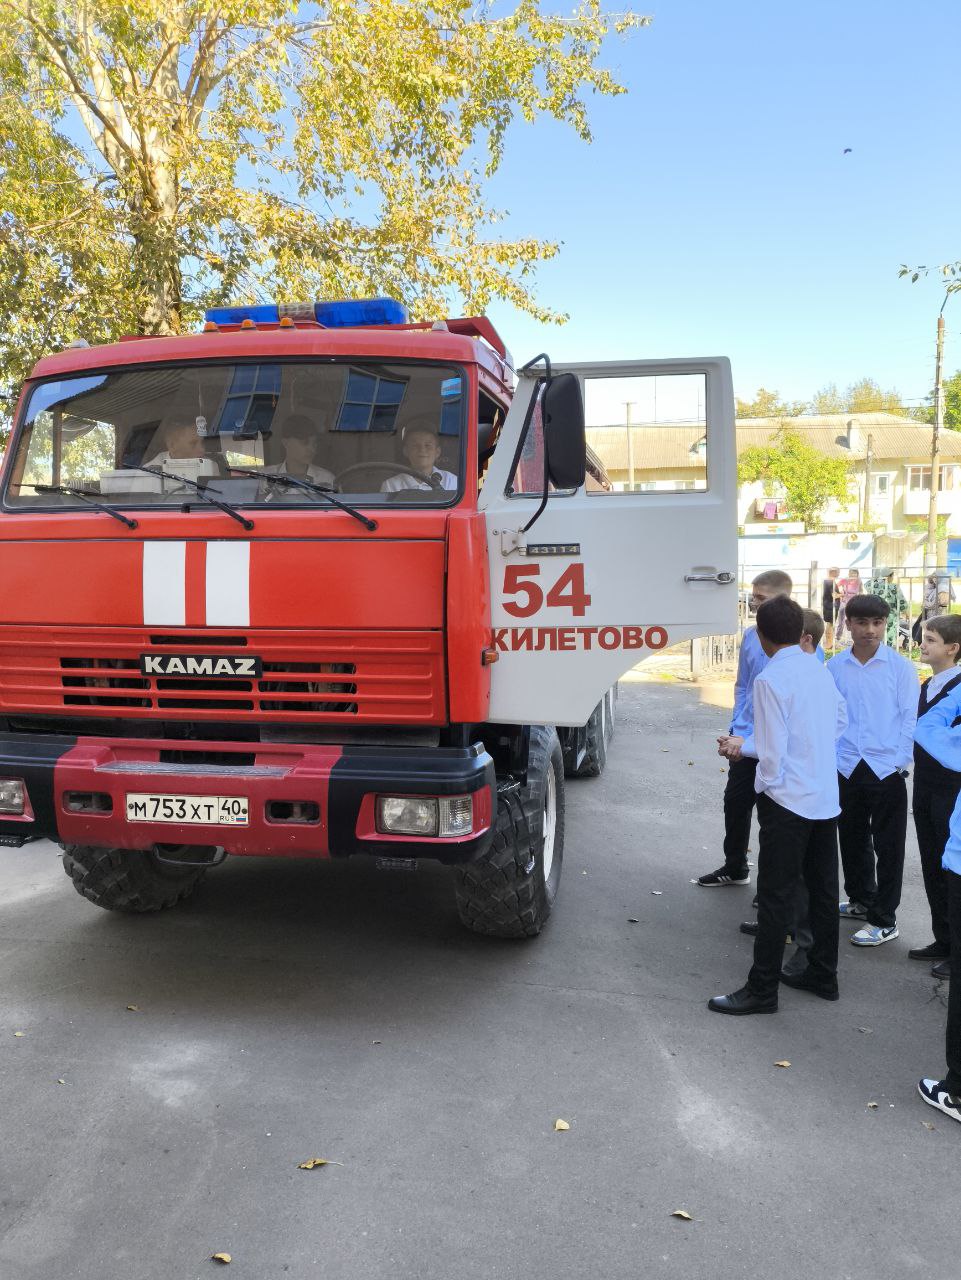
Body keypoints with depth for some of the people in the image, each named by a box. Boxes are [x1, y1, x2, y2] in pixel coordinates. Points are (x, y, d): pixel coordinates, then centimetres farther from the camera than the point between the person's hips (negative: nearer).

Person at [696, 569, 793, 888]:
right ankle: (734, 867, 36)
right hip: (744, 739, 6)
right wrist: (736, 730, 4)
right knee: (735, 801, 16)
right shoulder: (750, 636, 2)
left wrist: (750, 739, -17)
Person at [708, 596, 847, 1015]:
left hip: (787, 799, -8)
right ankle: (822, 975, 30)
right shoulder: (819, 670, 4)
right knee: (823, 889, 17)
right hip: (826, 797, 8)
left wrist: (769, 784, -4)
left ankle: (761, 990, 8)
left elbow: (773, 748, -19)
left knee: (776, 897, -1)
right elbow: (840, 721, 18)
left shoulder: (771, 679, -18)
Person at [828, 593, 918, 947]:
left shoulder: (900, 666, -6)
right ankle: (860, 900, 38)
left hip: (886, 770, -3)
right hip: (847, 768, 3)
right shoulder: (835, 666, 0)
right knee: (852, 839, 18)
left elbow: (910, 717, -4)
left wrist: (899, 762, -10)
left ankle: (884, 921, 16)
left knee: (888, 846, 4)